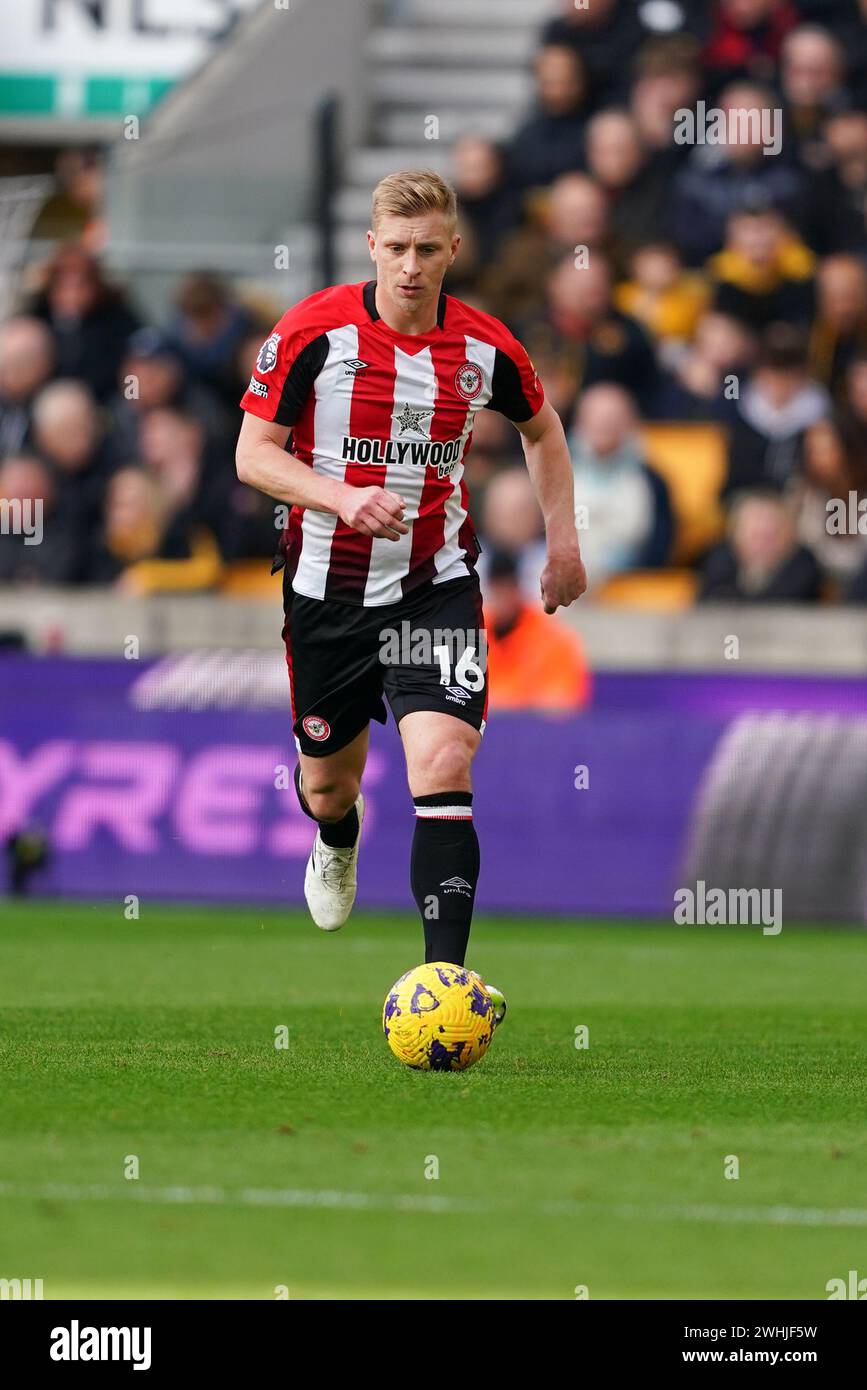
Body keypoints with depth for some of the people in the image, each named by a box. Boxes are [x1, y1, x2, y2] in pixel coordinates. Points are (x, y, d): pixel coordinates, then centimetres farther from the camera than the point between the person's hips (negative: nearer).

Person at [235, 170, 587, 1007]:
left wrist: (562, 543, 12)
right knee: (325, 780, 15)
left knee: (442, 766, -19)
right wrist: (340, 498, -26)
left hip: (436, 584, 0)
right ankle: (338, 845, 55)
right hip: (327, 589, 0)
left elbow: (540, 429, 17)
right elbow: (254, 452, -9)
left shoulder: (485, 349, -4)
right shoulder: (313, 332, -12)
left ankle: (444, 971, -21)